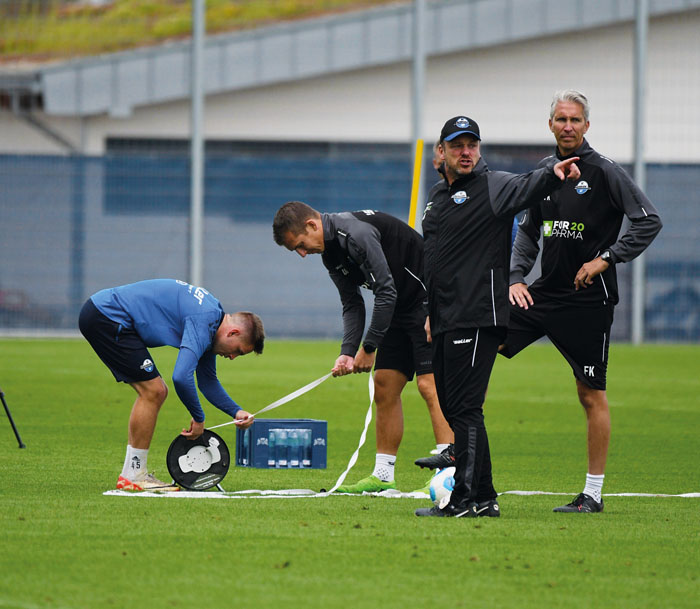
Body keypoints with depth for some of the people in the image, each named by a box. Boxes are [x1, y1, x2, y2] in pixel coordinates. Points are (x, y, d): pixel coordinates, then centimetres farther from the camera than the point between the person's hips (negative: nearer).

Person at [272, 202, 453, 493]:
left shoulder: (357, 233, -24)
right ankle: (383, 475, 12)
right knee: (384, 387, 7)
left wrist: (369, 348, -15)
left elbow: (386, 292, -24)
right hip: (399, 307, 10)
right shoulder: (331, 252, 8)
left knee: (429, 384, -17)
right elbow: (353, 305, 12)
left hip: (428, 301, -10)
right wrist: (347, 352, -3)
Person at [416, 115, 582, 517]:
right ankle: (484, 498, 17)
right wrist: (429, 313, 25)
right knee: (452, 409, 11)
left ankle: (467, 500, -10)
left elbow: (525, 189, -27)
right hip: (445, 324, 9)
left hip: (479, 318, -9)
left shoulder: (492, 187, -4)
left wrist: (553, 175, -48)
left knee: (465, 409, -11)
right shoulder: (438, 197, 20)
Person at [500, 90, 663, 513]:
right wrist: (517, 277, 6)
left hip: (588, 299, -6)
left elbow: (649, 221, -11)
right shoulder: (544, 171, 9)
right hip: (545, 292, 6)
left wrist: (606, 259, -16)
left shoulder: (605, 172, -9)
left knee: (592, 395, -1)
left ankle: (594, 493, 5)